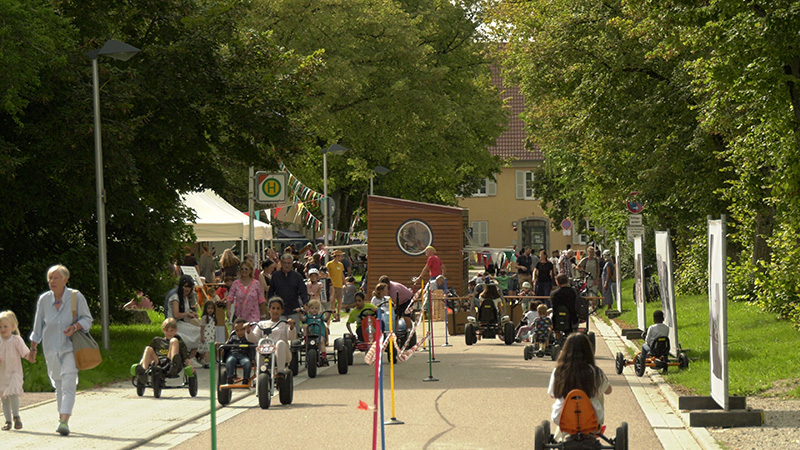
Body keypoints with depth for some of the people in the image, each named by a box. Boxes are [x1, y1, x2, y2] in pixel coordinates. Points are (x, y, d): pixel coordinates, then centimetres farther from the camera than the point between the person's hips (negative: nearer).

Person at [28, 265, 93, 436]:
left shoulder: (76, 297, -8)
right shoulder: (44, 300, -1)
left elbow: (87, 319, 0)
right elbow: (38, 326, 10)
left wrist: (75, 326, -20)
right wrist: (33, 348, 12)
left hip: (71, 348, -3)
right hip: (51, 349, 3)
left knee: (68, 385, -15)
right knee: (58, 386, 11)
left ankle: (64, 422, -22)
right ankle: (62, 418, 26)